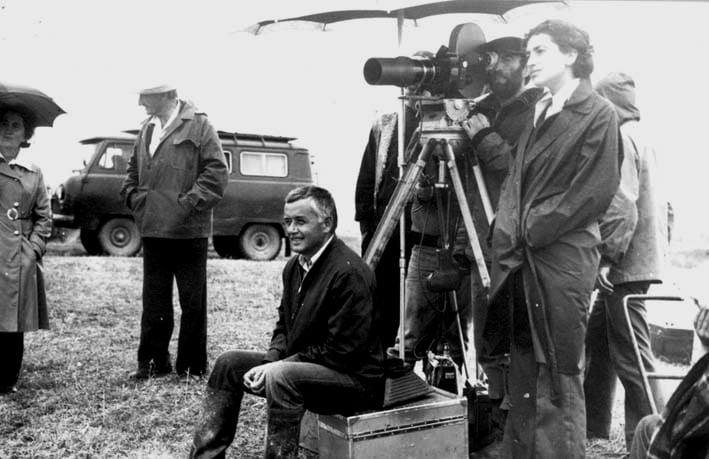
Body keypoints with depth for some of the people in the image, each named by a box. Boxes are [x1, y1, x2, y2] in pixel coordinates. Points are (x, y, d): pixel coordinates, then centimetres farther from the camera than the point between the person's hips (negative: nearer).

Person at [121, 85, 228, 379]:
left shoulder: (199, 126, -7)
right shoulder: (147, 129, 12)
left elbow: (216, 173, -12)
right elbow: (133, 169, 23)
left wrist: (188, 203, -17)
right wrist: (133, 196, 5)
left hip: (188, 231, -6)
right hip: (152, 230, 6)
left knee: (193, 302, 4)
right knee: (154, 301, 12)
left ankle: (192, 367, 15)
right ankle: (153, 362, 23)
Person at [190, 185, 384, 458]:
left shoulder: (349, 272, -21)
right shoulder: (294, 266, 7)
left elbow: (342, 352, -23)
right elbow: (284, 326, 16)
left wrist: (276, 367, -20)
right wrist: (270, 361, -6)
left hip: (355, 377, -9)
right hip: (300, 366, 9)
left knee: (281, 377, -34)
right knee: (229, 363, 5)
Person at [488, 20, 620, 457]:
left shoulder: (598, 113, -4)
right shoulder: (537, 113, 18)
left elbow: (596, 191, -11)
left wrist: (536, 229, -11)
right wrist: (509, 233, 7)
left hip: (564, 258, -7)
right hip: (522, 257, 7)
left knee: (558, 372, -3)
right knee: (524, 369, 13)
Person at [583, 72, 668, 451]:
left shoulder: (620, 138, -12)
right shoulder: (639, 137, 18)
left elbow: (621, 207, -21)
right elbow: (660, 207, 22)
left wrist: (608, 258, -17)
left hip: (625, 267, -10)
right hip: (644, 260, 10)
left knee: (632, 360, -4)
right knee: (597, 345, 16)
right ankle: (594, 433, 25)